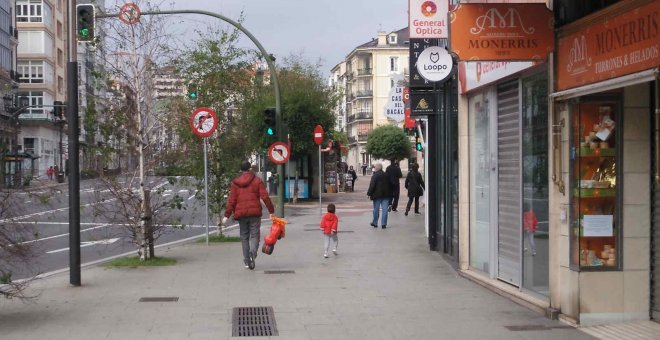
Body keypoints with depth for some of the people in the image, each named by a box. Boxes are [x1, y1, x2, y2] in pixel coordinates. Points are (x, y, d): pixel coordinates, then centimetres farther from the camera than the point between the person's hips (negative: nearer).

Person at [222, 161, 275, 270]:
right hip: (255, 212, -2)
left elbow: (231, 200, 1)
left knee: (244, 237, 12)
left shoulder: (235, 183, 6)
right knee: (254, 235, 1)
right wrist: (271, 211, 0)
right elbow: (265, 197, -4)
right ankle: (252, 254, -26)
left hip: (241, 213, 2)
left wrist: (227, 215, 2)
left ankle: (247, 261, 10)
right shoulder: (257, 180, 2)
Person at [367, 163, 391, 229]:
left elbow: (372, 185, -14)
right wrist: (389, 193, 21)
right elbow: (389, 185, 14)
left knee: (376, 209, 8)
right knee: (384, 210, 2)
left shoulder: (375, 175, -11)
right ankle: (383, 223, 0)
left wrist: (369, 193, -6)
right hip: (385, 194, 4)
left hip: (377, 195, -4)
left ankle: (375, 223, 17)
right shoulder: (386, 175, 7)